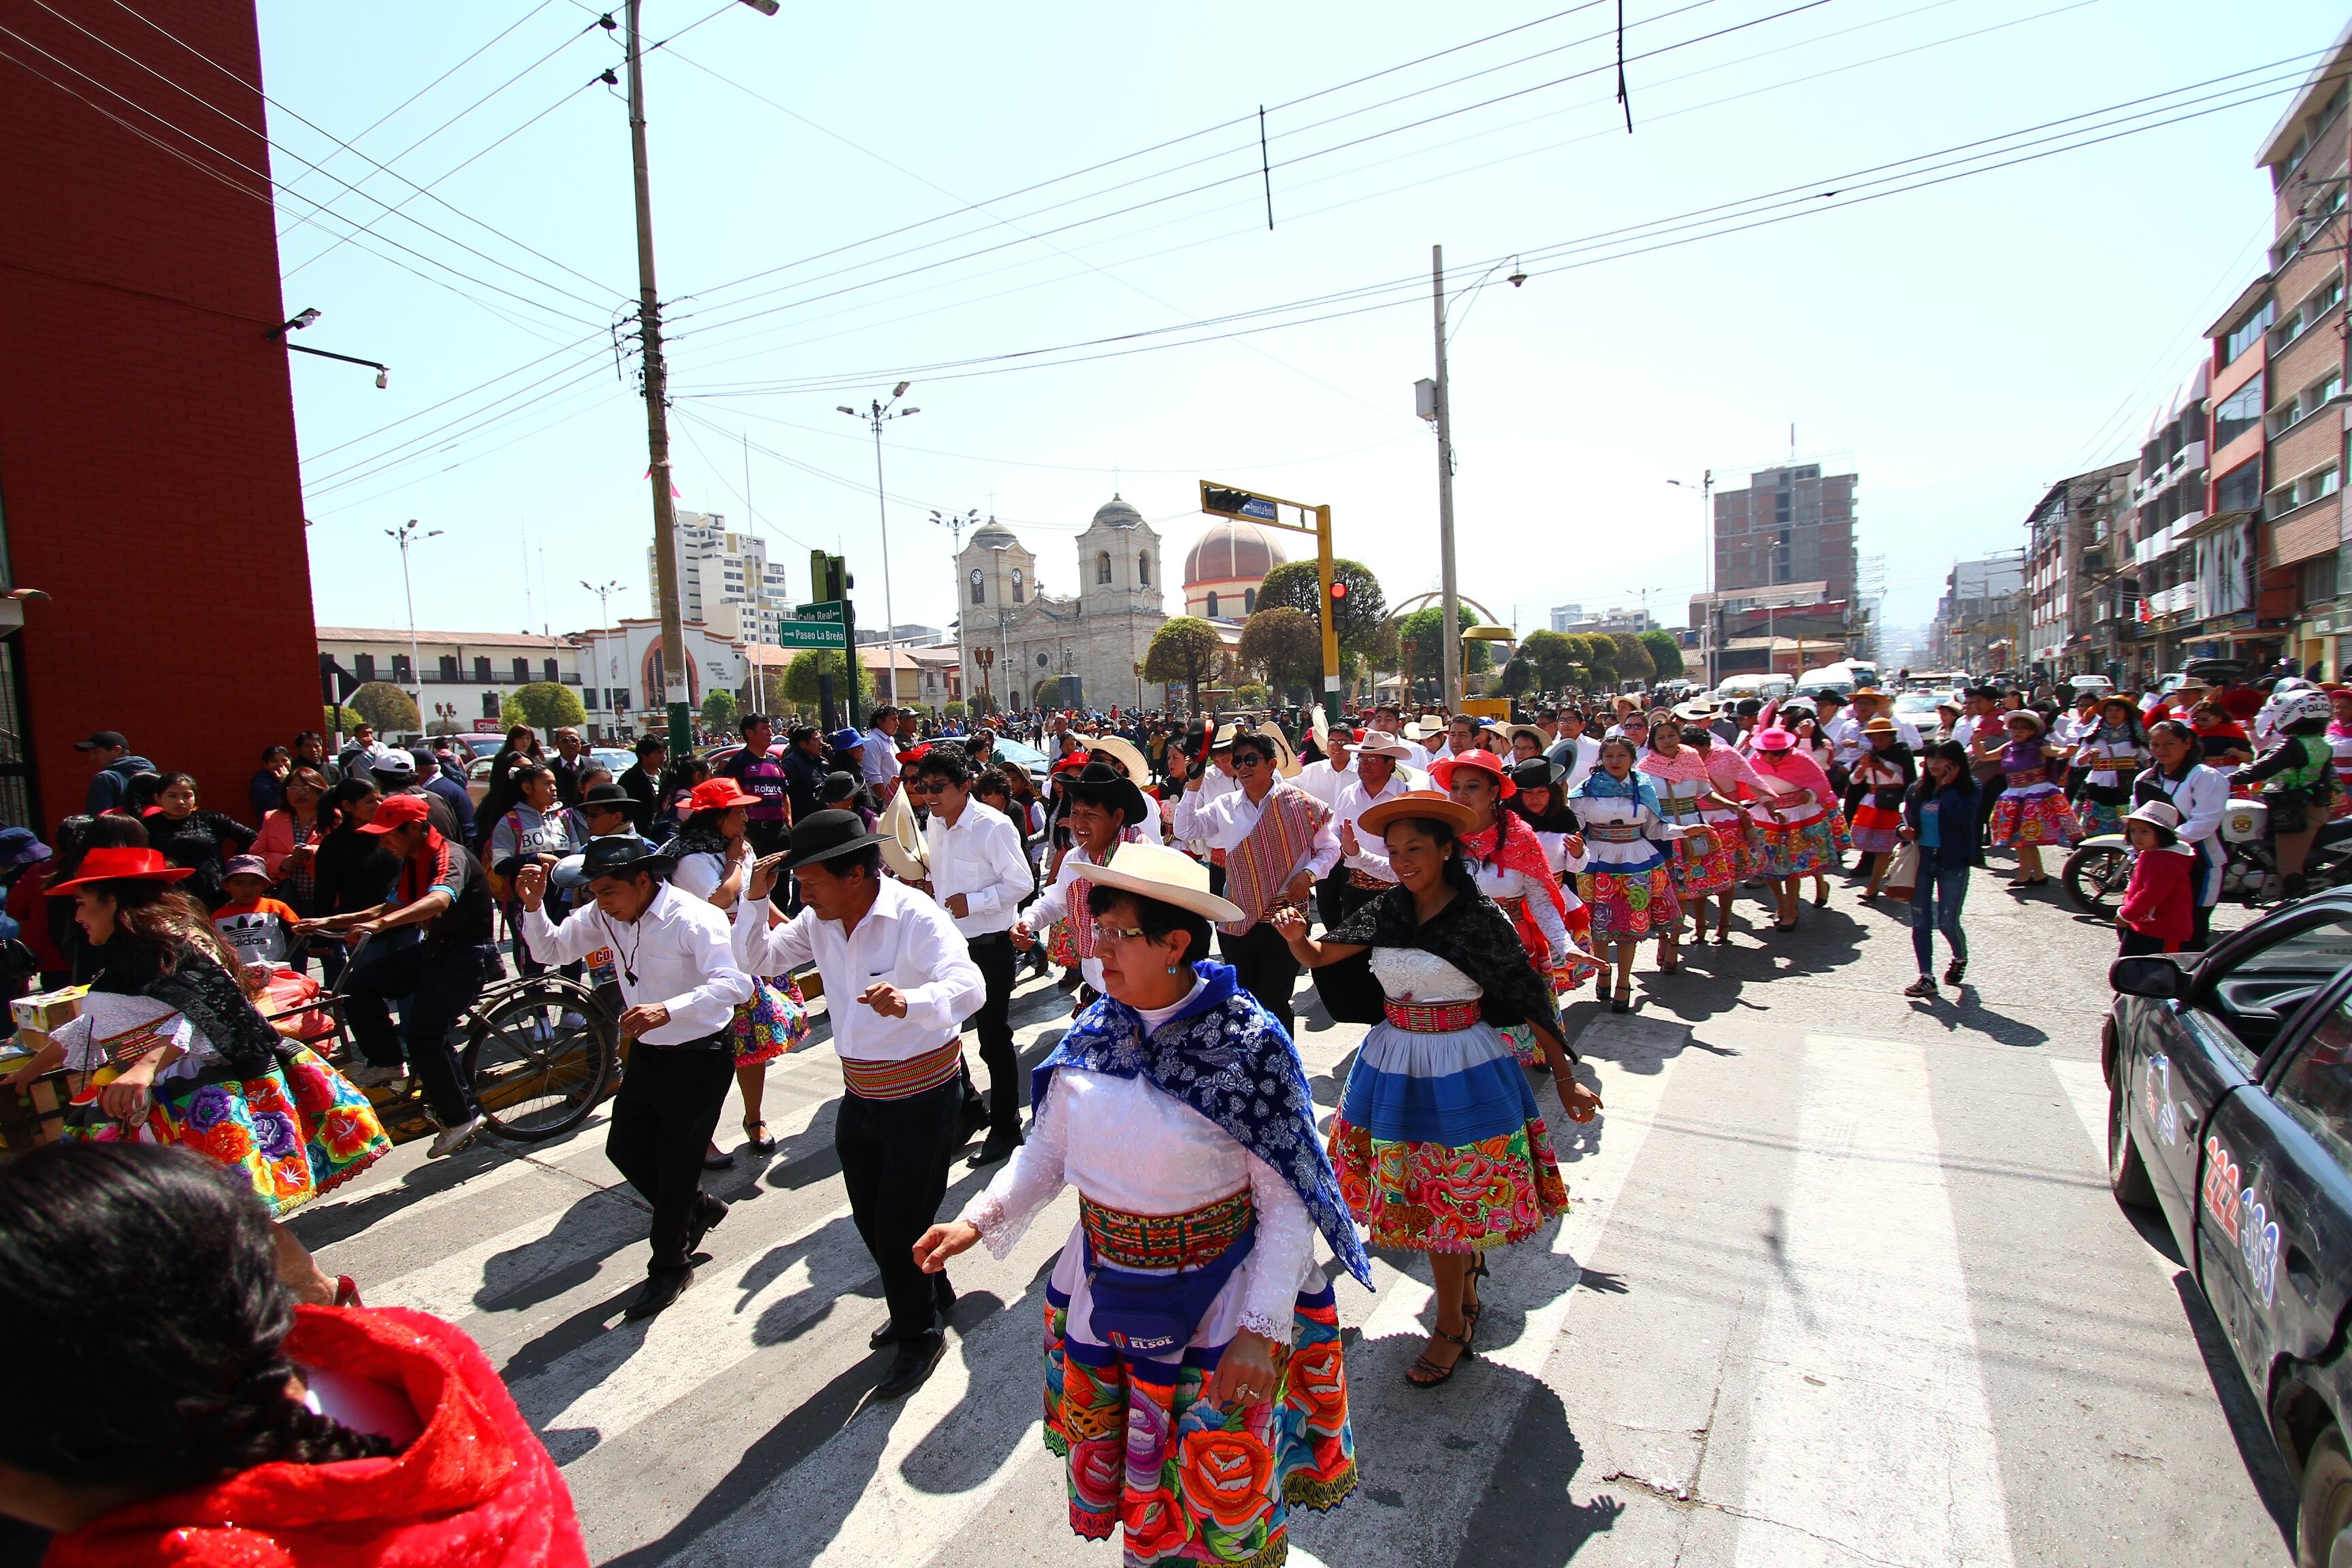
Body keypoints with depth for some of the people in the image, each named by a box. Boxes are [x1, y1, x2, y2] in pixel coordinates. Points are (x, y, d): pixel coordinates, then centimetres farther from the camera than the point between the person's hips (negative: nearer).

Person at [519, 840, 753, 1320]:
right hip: (647, 1053, 8)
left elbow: (735, 983, -38)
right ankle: (698, 1209, 43)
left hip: (700, 1057, -8)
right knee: (625, 1150, 18)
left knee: (676, 1164, 6)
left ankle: (669, 1267, 28)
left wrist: (667, 1009, -51)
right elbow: (551, 950, 8)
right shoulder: (606, 916, -3)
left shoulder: (694, 920, -26)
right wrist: (533, 905, -11)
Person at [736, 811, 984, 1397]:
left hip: (922, 1098, -7)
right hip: (859, 1096, 7)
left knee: (900, 1228, 2)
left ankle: (921, 1334, 29)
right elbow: (759, 961, 7)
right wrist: (755, 900, -11)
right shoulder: (819, 920, -3)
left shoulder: (917, 918, -25)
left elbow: (970, 988, -38)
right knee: (870, 1219, 21)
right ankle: (930, 1298, 47)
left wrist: (908, 1002, -58)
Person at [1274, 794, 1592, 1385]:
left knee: (1445, 1203, 4)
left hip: (1460, 1068, -5)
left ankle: (1451, 1327, 26)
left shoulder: (1480, 916, -13)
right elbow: (1320, 957, -2)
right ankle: (1466, 1296, 41)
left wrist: (1565, 1080, -6)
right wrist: (1296, 937, -25)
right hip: (1394, 1064, 5)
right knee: (1412, 1197, 15)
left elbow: (1530, 998, -8)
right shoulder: (1385, 912, 0)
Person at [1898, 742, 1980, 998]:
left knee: (1947, 922, -1)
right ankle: (1926, 978, 8)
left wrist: (1947, 787, -19)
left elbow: (1962, 817, -24)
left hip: (1953, 863, -4)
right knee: (1920, 922, 2)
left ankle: (1960, 958, 31)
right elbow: (1907, 818, 17)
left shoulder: (1968, 789, -6)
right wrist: (1904, 831, -4)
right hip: (1921, 859, 4)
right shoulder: (1917, 790, 7)